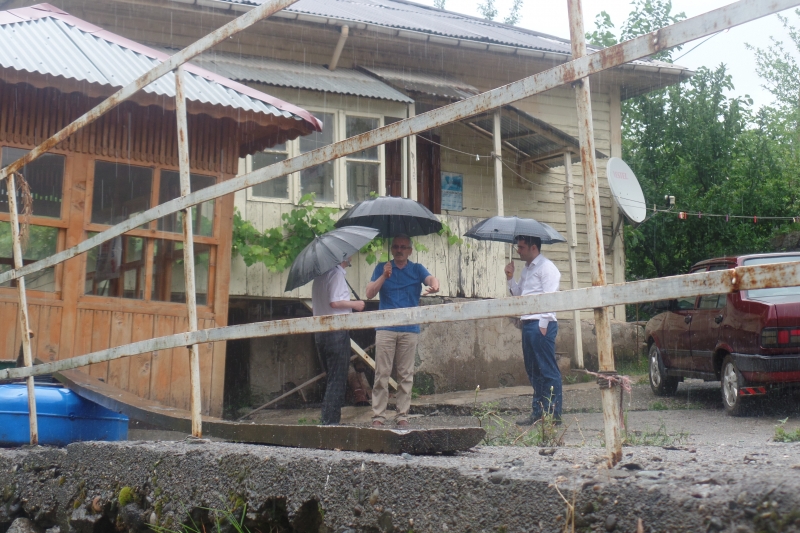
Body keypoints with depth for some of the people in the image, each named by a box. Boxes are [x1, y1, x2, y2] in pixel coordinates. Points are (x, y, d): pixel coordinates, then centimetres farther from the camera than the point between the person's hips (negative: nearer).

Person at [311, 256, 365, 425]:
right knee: (338, 380, -3)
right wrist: (354, 304, -6)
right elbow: (334, 302, -21)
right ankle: (330, 421, -4)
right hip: (337, 331, -9)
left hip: (321, 333, 9)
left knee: (333, 378, 15)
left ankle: (327, 419, 16)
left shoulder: (321, 273, 15)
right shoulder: (337, 273, -11)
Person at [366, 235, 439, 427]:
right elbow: (369, 293, 0)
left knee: (406, 375, 4)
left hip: (409, 330, 1)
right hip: (385, 329, -1)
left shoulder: (417, 269, 10)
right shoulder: (382, 268, 10)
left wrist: (434, 285, -35)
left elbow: (430, 278, -11)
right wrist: (384, 276, -15)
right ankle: (378, 415, -1)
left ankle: (402, 415, 9)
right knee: (382, 374, -3)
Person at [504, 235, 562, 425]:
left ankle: (554, 413, -2)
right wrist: (510, 278, 9)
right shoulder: (526, 270, 20)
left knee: (548, 370, -6)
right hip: (527, 323, 9)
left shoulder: (546, 267, -7)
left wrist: (543, 324, -18)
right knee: (533, 370, 11)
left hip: (541, 324, -9)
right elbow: (519, 294, 22)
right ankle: (538, 411, 17)